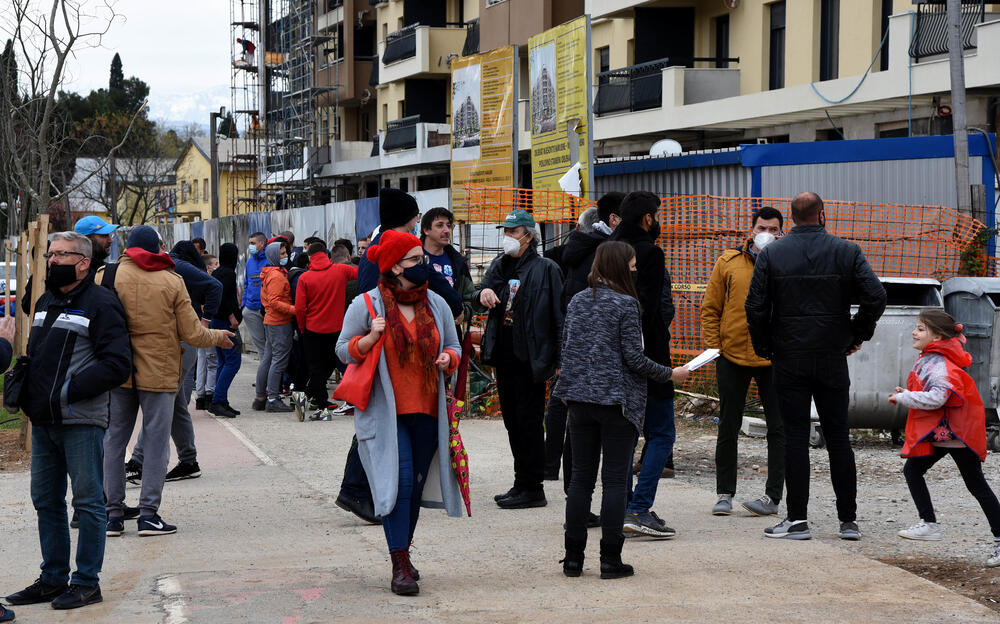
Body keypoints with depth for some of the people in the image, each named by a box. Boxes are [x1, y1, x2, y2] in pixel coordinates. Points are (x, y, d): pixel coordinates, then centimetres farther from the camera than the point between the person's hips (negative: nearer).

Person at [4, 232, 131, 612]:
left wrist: (69, 391, -18)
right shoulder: (45, 302, 17)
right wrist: (24, 386, 9)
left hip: (81, 422, -8)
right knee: (46, 500, 13)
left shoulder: (101, 304, -8)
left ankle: (87, 581, 7)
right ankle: (53, 578, 23)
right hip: (43, 422, 8)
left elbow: (116, 365, -15)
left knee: (87, 501, 0)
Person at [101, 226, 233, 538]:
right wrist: (219, 336, 16)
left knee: (114, 440, 10)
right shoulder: (172, 281, -5)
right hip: (159, 373, -2)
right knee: (156, 442, 5)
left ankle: (113, 513, 11)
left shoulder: (106, 277, -2)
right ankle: (148, 513, 3)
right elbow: (192, 334, -3)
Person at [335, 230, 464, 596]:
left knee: (416, 483, 8)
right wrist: (370, 338, -17)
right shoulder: (367, 305, -3)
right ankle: (400, 565, -13)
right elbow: (343, 350, 2)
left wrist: (448, 358, -4)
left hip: (426, 410, 5)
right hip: (385, 411, -5)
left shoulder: (436, 305, 10)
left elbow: (453, 346, 19)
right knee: (398, 480, -14)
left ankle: (402, 554, 23)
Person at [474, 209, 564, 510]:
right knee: (512, 421, 13)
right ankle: (522, 483, 22)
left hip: (530, 358, -7)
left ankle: (532, 488, 1)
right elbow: (478, 300, 11)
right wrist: (483, 293, -14)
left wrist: (560, 358, -14)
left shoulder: (545, 269, -6)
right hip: (504, 355, 7)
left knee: (528, 421, -5)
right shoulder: (499, 265, 13)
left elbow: (558, 315, -8)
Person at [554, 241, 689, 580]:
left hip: (580, 399, 5)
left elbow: (566, 347, 11)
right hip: (617, 400, -5)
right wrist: (671, 374, 1)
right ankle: (610, 561, 1)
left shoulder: (577, 300, 8)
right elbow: (633, 357, -11)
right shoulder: (625, 303, -9)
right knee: (615, 480, 0)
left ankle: (573, 558, 10)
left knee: (581, 478, 9)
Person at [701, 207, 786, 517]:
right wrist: (714, 347, -1)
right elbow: (710, 308, 6)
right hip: (733, 355, 0)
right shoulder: (728, 263, 3)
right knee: (728, 427, 7)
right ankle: (724, 494, 16)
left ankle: (773, 495, 9)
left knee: (779, 427, 2)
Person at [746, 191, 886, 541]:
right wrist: (857, 337, 5)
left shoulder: (771, 254, -1)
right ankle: (848, 520, 9)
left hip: (789, 359, -1)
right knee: (838, 437, 7)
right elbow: (875, 296, -8)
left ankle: (797, 519, 0)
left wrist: (764, 348, 7)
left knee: (795, 437, 2)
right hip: (833, 359, 1)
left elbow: (755, 306, -5)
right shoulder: (846, 252, -1)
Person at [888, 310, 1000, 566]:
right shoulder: (928, 360, 11)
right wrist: (906, 394, 8)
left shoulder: (939, 365, -21)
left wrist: (902, 397, -21)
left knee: (976, 485, -6)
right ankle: (929, 524, 19)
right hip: (936, 432, 11)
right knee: (912, 470, 12)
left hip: (954, 432, -11)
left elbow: (936, 398, -32)